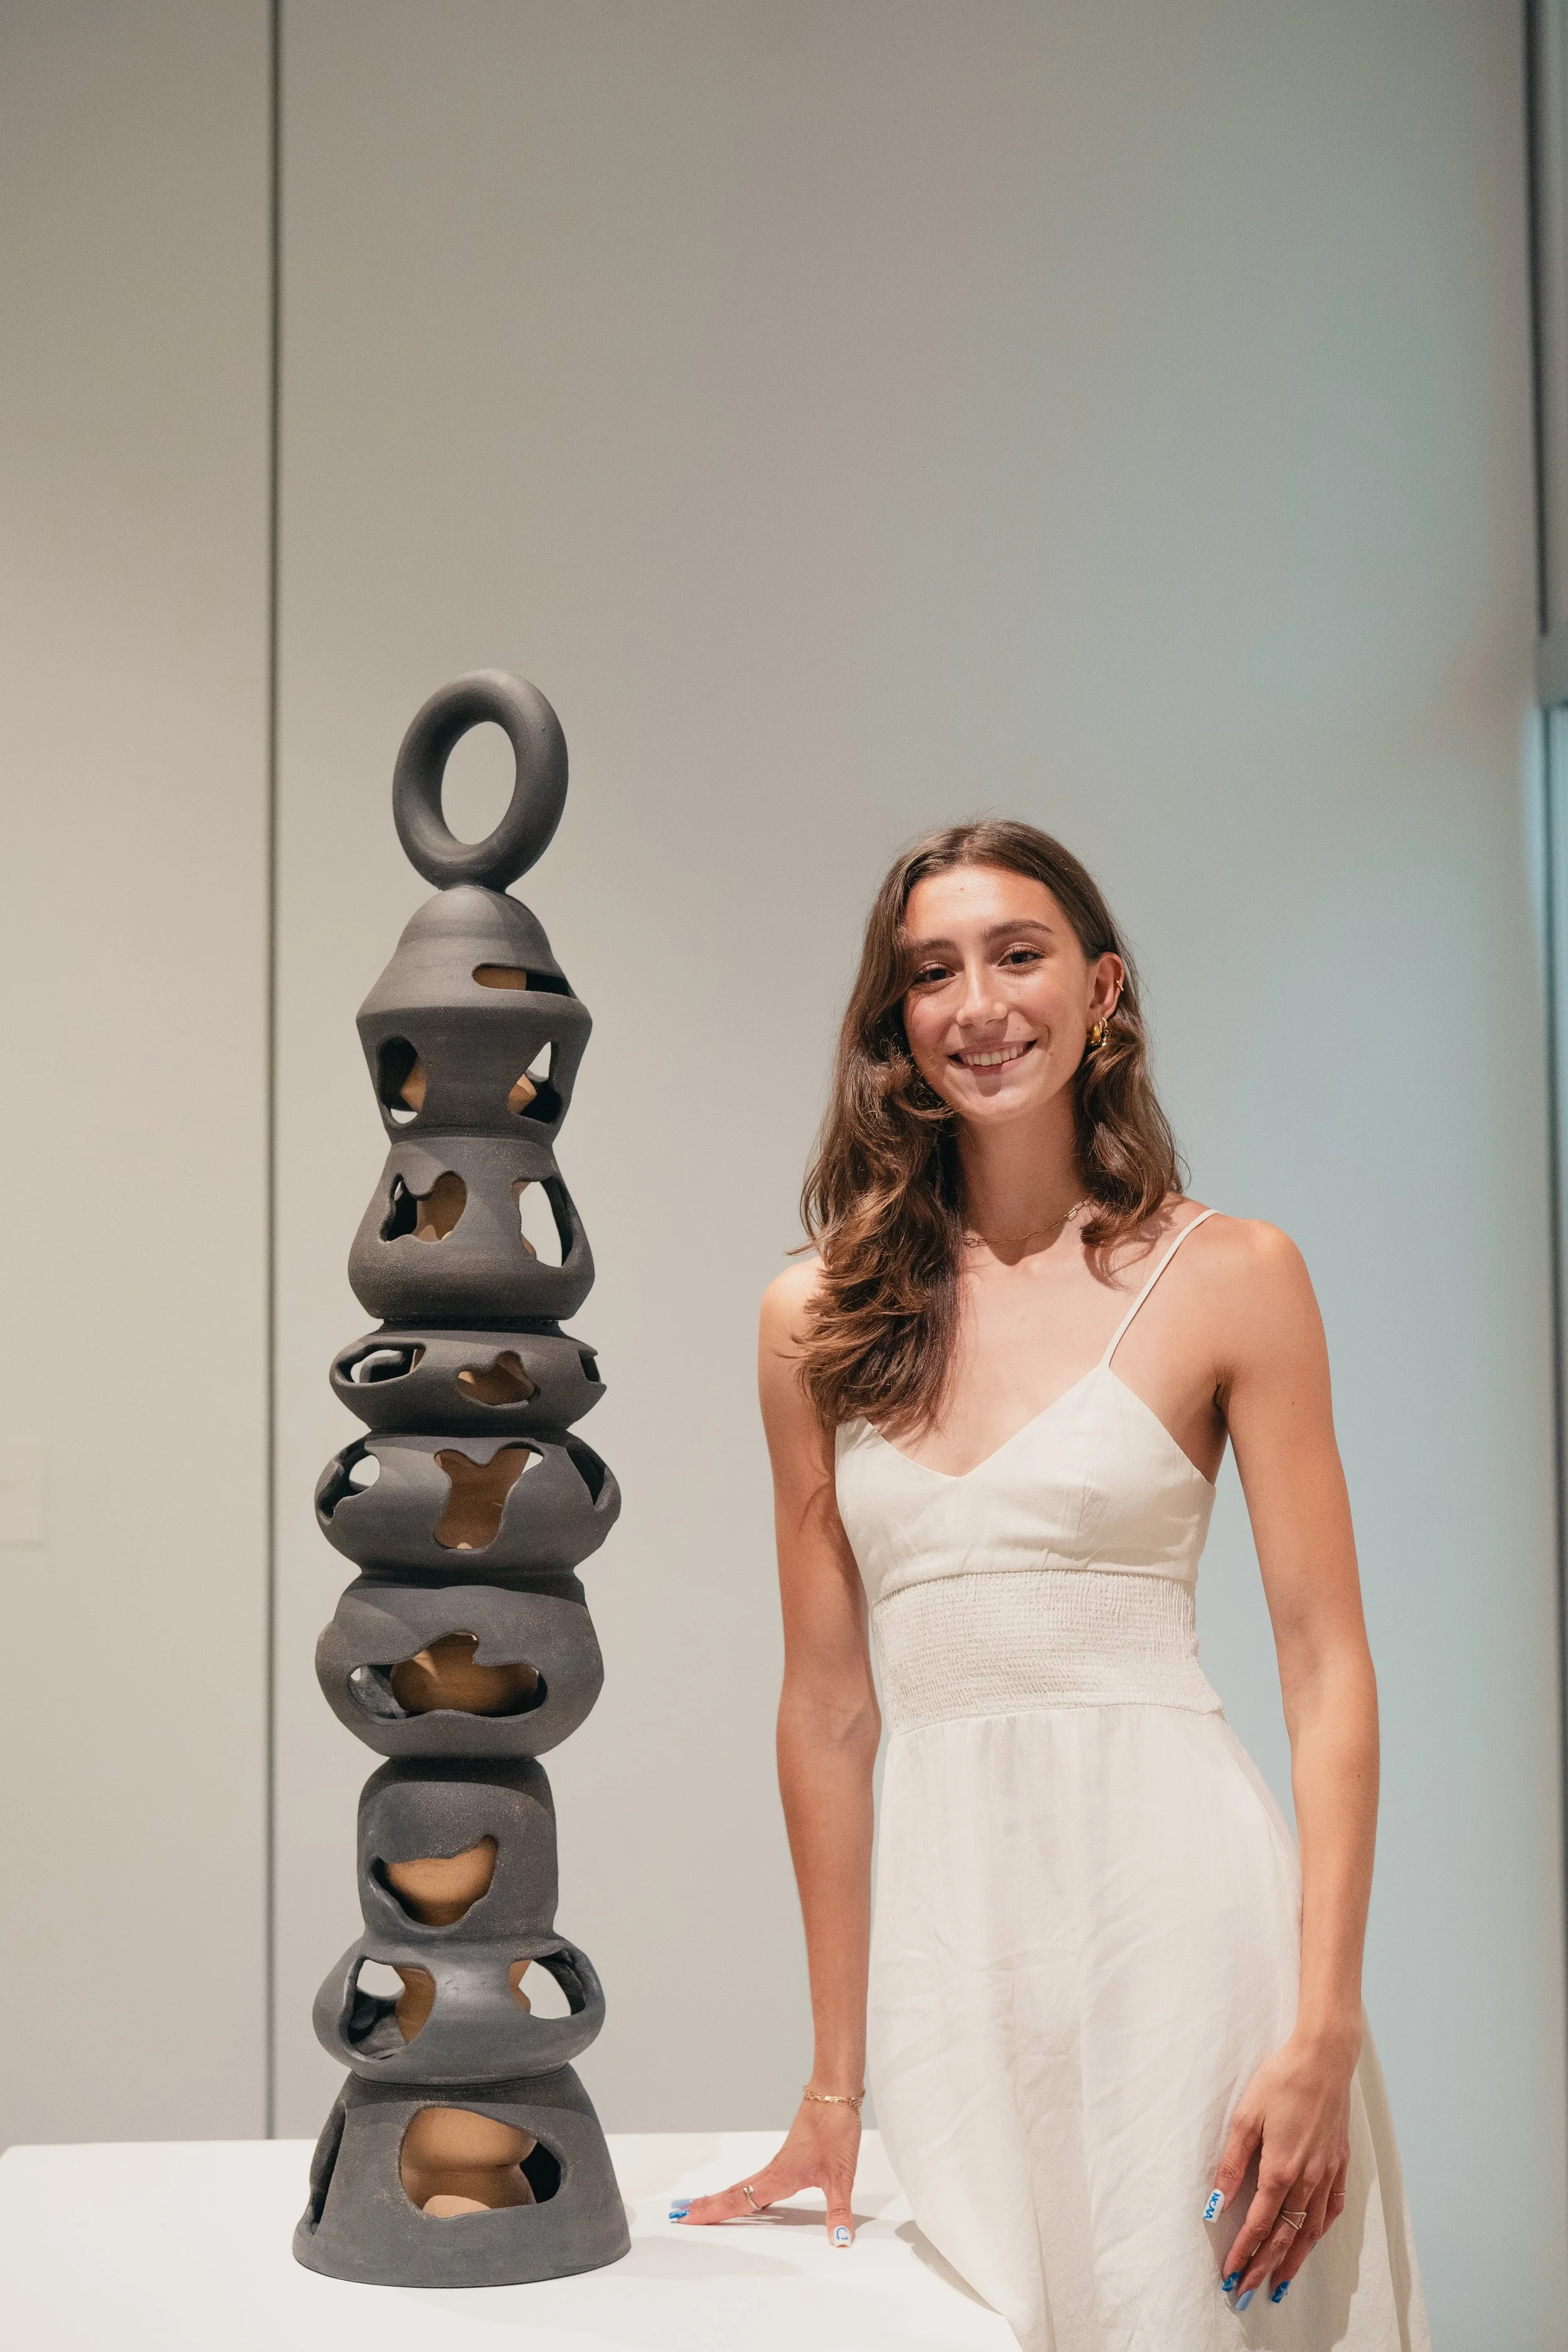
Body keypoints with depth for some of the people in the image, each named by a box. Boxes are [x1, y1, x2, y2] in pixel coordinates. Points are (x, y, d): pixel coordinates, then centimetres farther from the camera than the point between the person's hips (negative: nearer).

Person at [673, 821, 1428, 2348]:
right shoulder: (820, 1317, 8)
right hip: (944, 1921, 3)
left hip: (1174, 1893, -3)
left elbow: (1328, 1671, -3)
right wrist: (837, 2080, 10)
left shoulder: (1230, 1278, 0)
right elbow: (829, 1709, 10)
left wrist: (1322, 2037, -13)